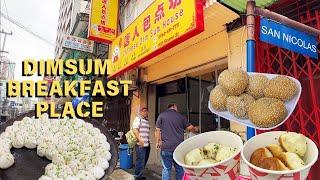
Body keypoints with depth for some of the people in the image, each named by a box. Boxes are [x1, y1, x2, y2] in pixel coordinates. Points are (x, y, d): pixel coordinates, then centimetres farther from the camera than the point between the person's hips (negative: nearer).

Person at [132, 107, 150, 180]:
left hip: (147, 144, 9)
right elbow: (135, 130, -17)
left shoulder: (147, 120, 19)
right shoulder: (138, 119, -6)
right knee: (140, 161, -5)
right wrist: (140, 140, -24)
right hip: (140, 144, -9)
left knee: (144, 161, 15)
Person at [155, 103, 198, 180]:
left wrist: (157, 142, 10)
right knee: (180, 169, 11)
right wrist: (196, 129, 31)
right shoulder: (181, 116, 6)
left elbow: (157, 130, 0)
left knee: (166, 169, 6)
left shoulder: (161, 115, 3)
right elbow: (190, 128, 11)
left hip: (166, 147, -1)